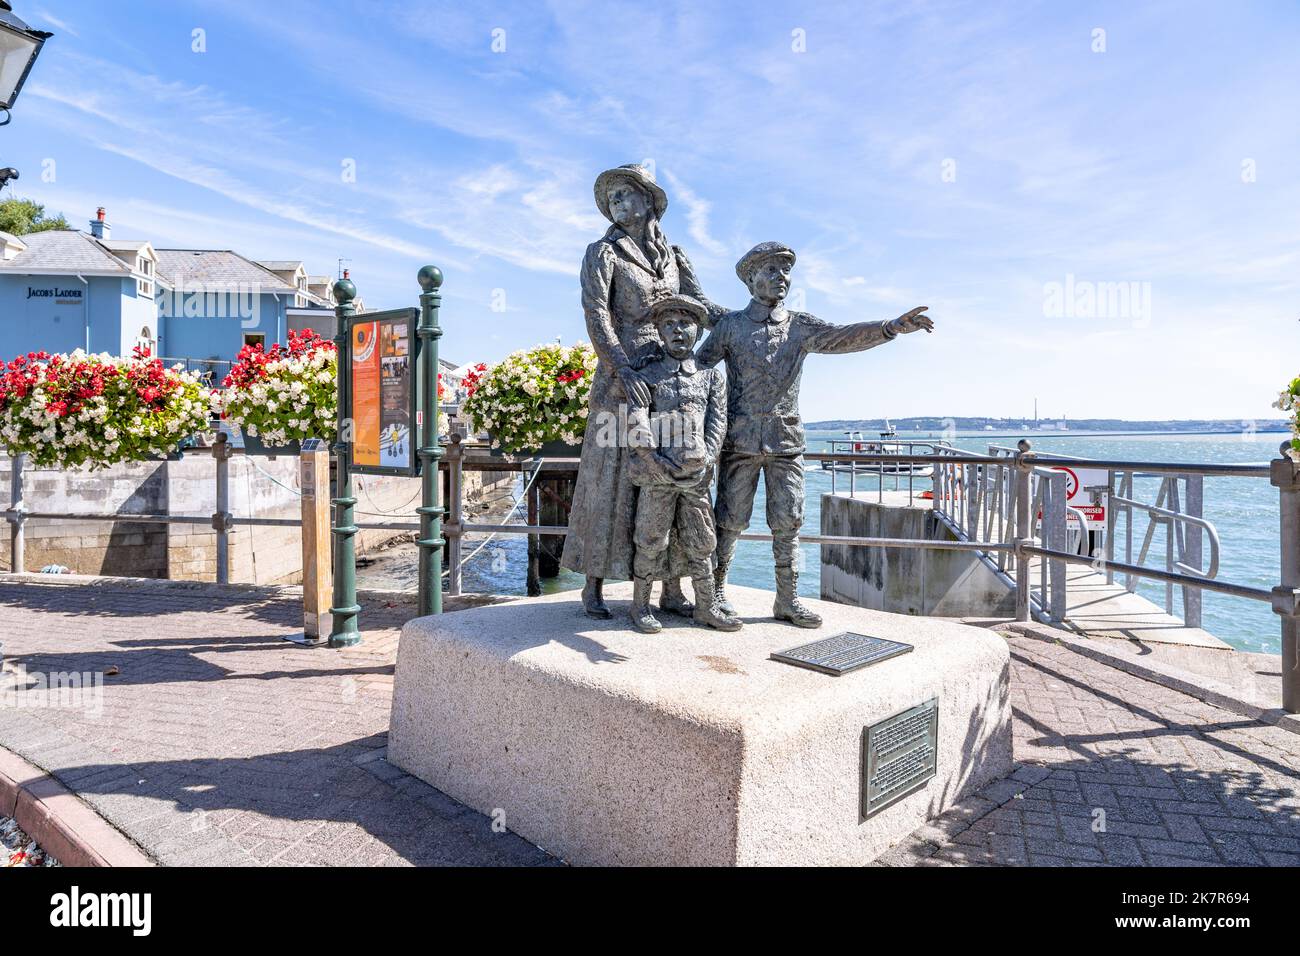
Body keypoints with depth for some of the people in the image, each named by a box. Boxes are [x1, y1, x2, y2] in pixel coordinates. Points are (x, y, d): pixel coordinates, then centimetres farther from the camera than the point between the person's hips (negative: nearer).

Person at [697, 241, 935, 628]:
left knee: (788, 522, 4)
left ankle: (787, 599, 13)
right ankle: (715, 590, 16)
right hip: (740, 439, -2)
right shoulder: (731, 325, 5)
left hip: (786, 440, 3)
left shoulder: (800, 326, 10)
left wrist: (892, 326, -22)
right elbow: (698, 367, 6)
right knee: (730, 520, 2)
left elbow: (844, 337, -5)